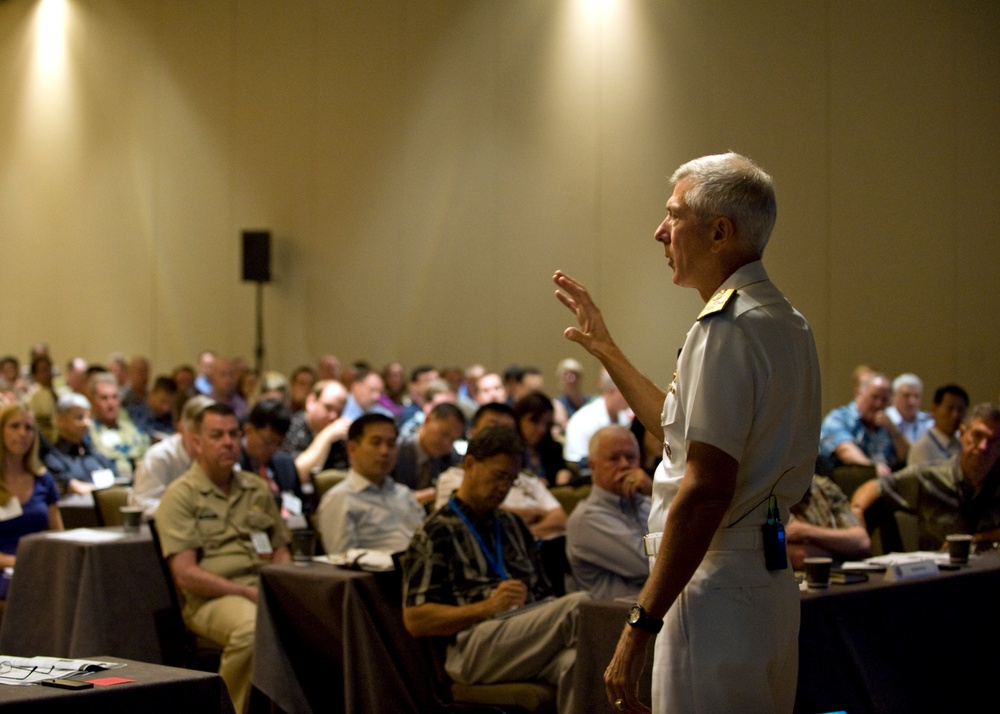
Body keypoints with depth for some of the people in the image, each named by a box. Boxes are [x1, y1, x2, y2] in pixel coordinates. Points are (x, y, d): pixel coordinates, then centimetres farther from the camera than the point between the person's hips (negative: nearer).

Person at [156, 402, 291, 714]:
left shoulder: (258, 490, 21)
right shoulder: (181, 495, 2)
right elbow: (185, 574, -6)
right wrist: (248, 592, -13)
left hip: (266, 590, 5)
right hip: (212, 598, -5)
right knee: (252, 629, -38)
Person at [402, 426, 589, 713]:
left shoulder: (513, 525, 31)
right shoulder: (437, 532, 10)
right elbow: (415, 620, 0)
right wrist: (488, 606, -11)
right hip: (472, 648, -5)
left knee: (576, 661, -34)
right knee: (578, 604, -31)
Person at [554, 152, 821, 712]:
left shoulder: (727, 328, -16)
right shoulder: (785, 323, 16)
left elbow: (706, 490, -23)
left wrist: (642, 624, -22)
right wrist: (607, 351, 33)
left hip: (720, 591, -10)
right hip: (772, 578, 10)